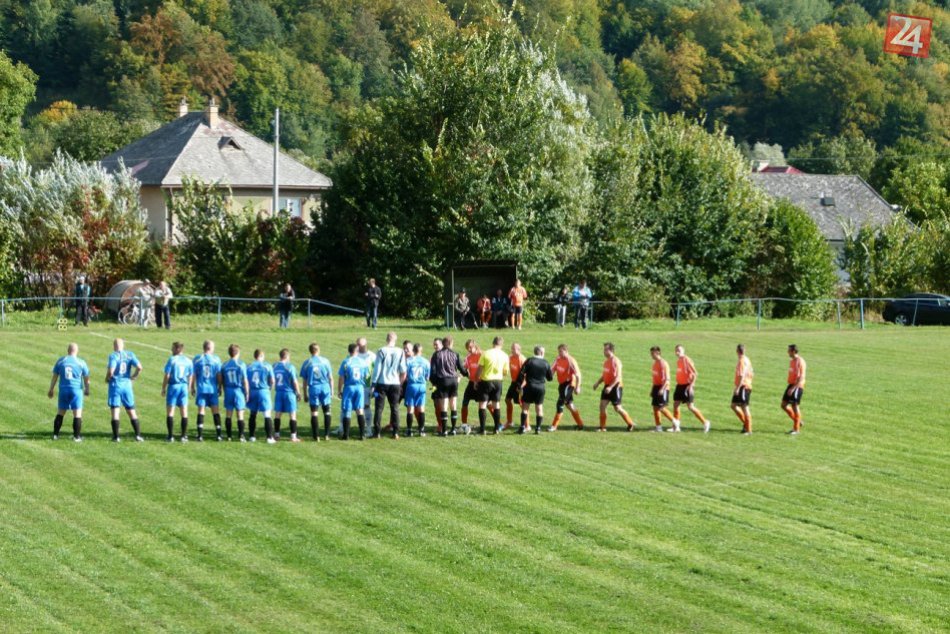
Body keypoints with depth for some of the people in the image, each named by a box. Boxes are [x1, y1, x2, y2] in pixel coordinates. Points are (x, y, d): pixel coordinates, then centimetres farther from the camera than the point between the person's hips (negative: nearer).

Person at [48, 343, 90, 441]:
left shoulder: (60, 361, 3)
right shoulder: (81, 363, -1)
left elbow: (55, 377, 8)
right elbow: (86, 378, 7)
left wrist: (51, 390, 17)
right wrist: (87, 390, 22)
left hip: (63, 390, 2)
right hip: (76, 390, -2)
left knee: (60, 413, 13)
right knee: (77, 414, 2)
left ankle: (55, 434, 13)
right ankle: (76, 436, 0)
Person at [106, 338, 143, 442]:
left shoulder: (113, 356, -9)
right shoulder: (130, 355, 2)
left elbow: (111, 371, -21)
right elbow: (139, 367, -8)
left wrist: (107, 379, -1)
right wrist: (134, 376, 8)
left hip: (115, 385, -4)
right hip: (127, 385, 4)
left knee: (115, 411, 2)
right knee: (131, 411, 11)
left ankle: (116, 436, 1)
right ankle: (138, 435, 7)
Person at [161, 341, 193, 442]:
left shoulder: (172, 360, -8)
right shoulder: (188, 361, 5)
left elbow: (167, 376, -8)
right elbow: (190, 377, 9)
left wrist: (163, 388, 0)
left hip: (173, 386, -4)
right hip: (184, 387, 4)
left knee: (170, 412, 2)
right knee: (184, 412, 7)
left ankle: (171, 436, -1)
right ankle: (184, 436, 8)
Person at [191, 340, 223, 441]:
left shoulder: (196, 359, -1)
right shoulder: (216, 359, -1)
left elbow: (193, 375, 1)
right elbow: (219, 375, 1)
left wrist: (192, 388, 10)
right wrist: (219, 388, 11)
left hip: (201, 389, 0)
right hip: (213, 389, 0)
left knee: (201, 411, 2)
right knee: (216, 411, 7)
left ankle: (200, 435, -3)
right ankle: (218, 435, 5)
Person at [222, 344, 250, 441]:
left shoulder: (225, 365, 1)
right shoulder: (241, 365, -9)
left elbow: (221, 380, 5)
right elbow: (245, 381, -9)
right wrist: (247, 393, 0)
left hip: (228, 391, 3)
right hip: (239, 391, -3)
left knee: (228, 414, 8)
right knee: (240, 414, 1)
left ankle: (229, 436, 9)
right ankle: (241, 436, -2)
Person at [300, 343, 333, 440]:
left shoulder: (307, 363, 1)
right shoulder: (325, 361, 2)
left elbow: (305, 381, 3)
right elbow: (330, 378, 5)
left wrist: (305, 394, 10)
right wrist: (331, 389, 15)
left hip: (313, 388, -1)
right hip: (325, 387, 1)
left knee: (314, 412, 4)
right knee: (326, 411, 11)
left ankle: (316, 436, 2)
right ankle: (326, 435, 9)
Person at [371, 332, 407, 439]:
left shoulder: (381, 351, -7)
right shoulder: (400, 352, -1)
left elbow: (377, 368, -7)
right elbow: (403, 371, 1)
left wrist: (374, 383, -2)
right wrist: (401, 382, 15)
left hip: (382, 383, -2)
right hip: (395, 383, 2)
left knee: (379, 407, 4)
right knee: (395, 408, 8)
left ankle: (376, 432, 1)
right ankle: (396, 432, 2)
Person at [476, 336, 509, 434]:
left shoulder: (485, 354, -10)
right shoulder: (504, 356, -1)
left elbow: (480, 369, -10)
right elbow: (505, 372, 4)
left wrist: (477, 380, 2)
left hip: (486, 381, -3)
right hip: (498, 381, 3)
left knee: (482, 404, 1)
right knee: (496, 404, 15)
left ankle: (482, 429, -5)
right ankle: (497, 428, 16)